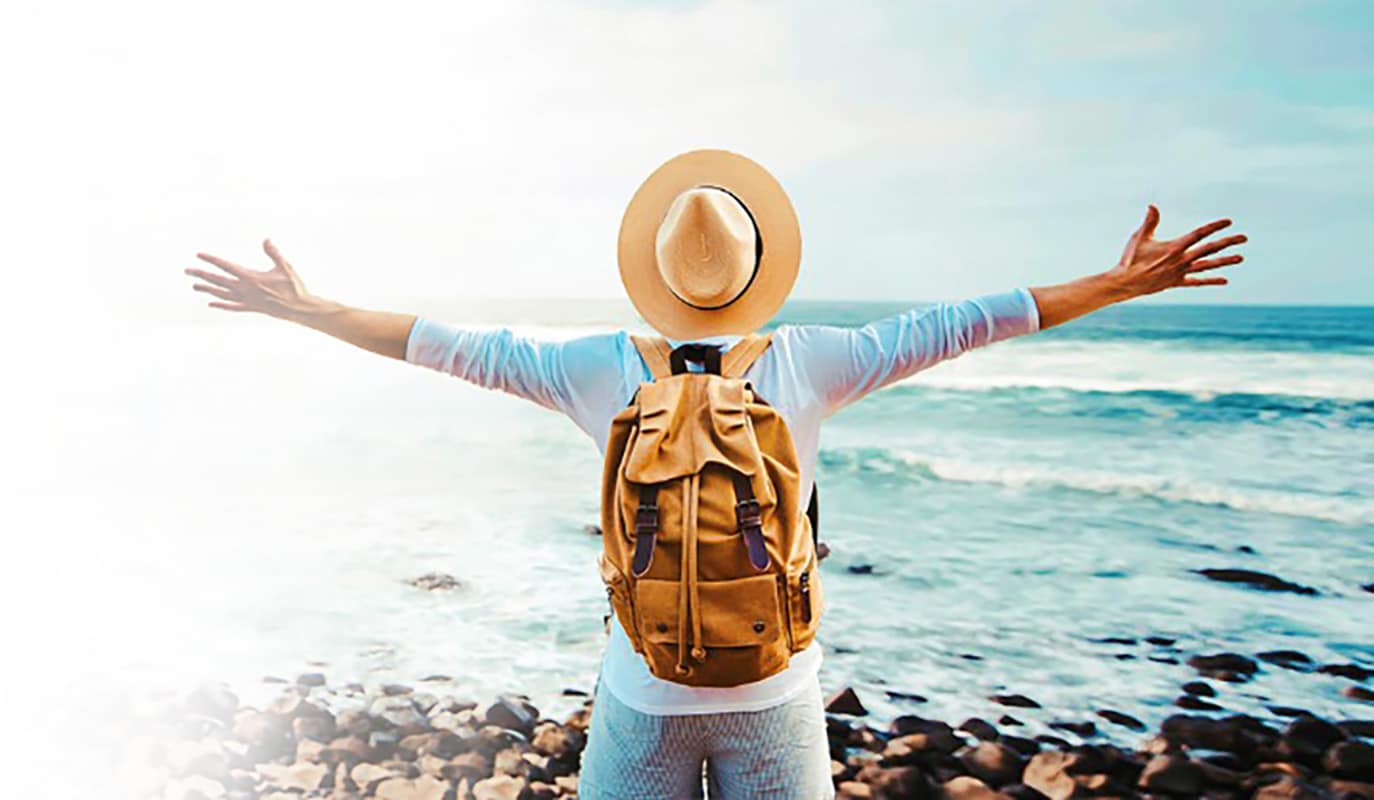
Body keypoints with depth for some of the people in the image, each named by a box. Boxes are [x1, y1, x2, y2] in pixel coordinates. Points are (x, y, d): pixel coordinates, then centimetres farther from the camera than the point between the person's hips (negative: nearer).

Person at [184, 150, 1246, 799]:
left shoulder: (603, 370, -10)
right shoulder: (809, 364, -11)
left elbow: (451, 346, -2)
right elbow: (965, 323, -4)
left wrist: (302, 308, 11)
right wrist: (1121, 284, 8)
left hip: (642, 699, 0)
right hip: (772, 698, 0)